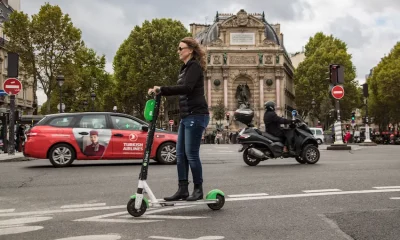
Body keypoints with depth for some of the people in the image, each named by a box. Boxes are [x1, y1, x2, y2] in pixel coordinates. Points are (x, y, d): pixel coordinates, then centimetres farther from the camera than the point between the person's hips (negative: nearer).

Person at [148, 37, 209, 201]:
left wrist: (162, 89, -27)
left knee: (191, 154, -6)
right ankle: (182, 190, 11)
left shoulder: (195, 66, -8)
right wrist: (160, 91, 14)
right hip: (186, 116, 10)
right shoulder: (185, 68, 20)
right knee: (180, 155, 6)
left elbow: (187, 88, -24)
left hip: (196, 115, -9)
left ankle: (198, 190, 6)